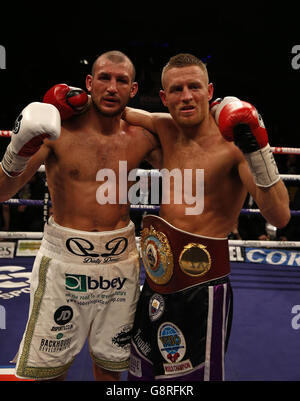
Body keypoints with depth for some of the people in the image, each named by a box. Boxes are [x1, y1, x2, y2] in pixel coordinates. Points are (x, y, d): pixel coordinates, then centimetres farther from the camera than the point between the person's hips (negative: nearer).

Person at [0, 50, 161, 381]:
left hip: (121, 260, 3)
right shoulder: (58, 130, -8)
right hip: (64, 261, -2)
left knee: (110, 366, 17)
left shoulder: (141, 139, 1)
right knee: (47, 369, 8)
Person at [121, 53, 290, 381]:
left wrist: (257, 149, -32)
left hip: (202, 284, -6)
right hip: (158, 278, 7)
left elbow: (279, 217, -24)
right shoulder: (165, 128, 3)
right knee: (142, 372, 23)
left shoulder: (233, 141, -16)